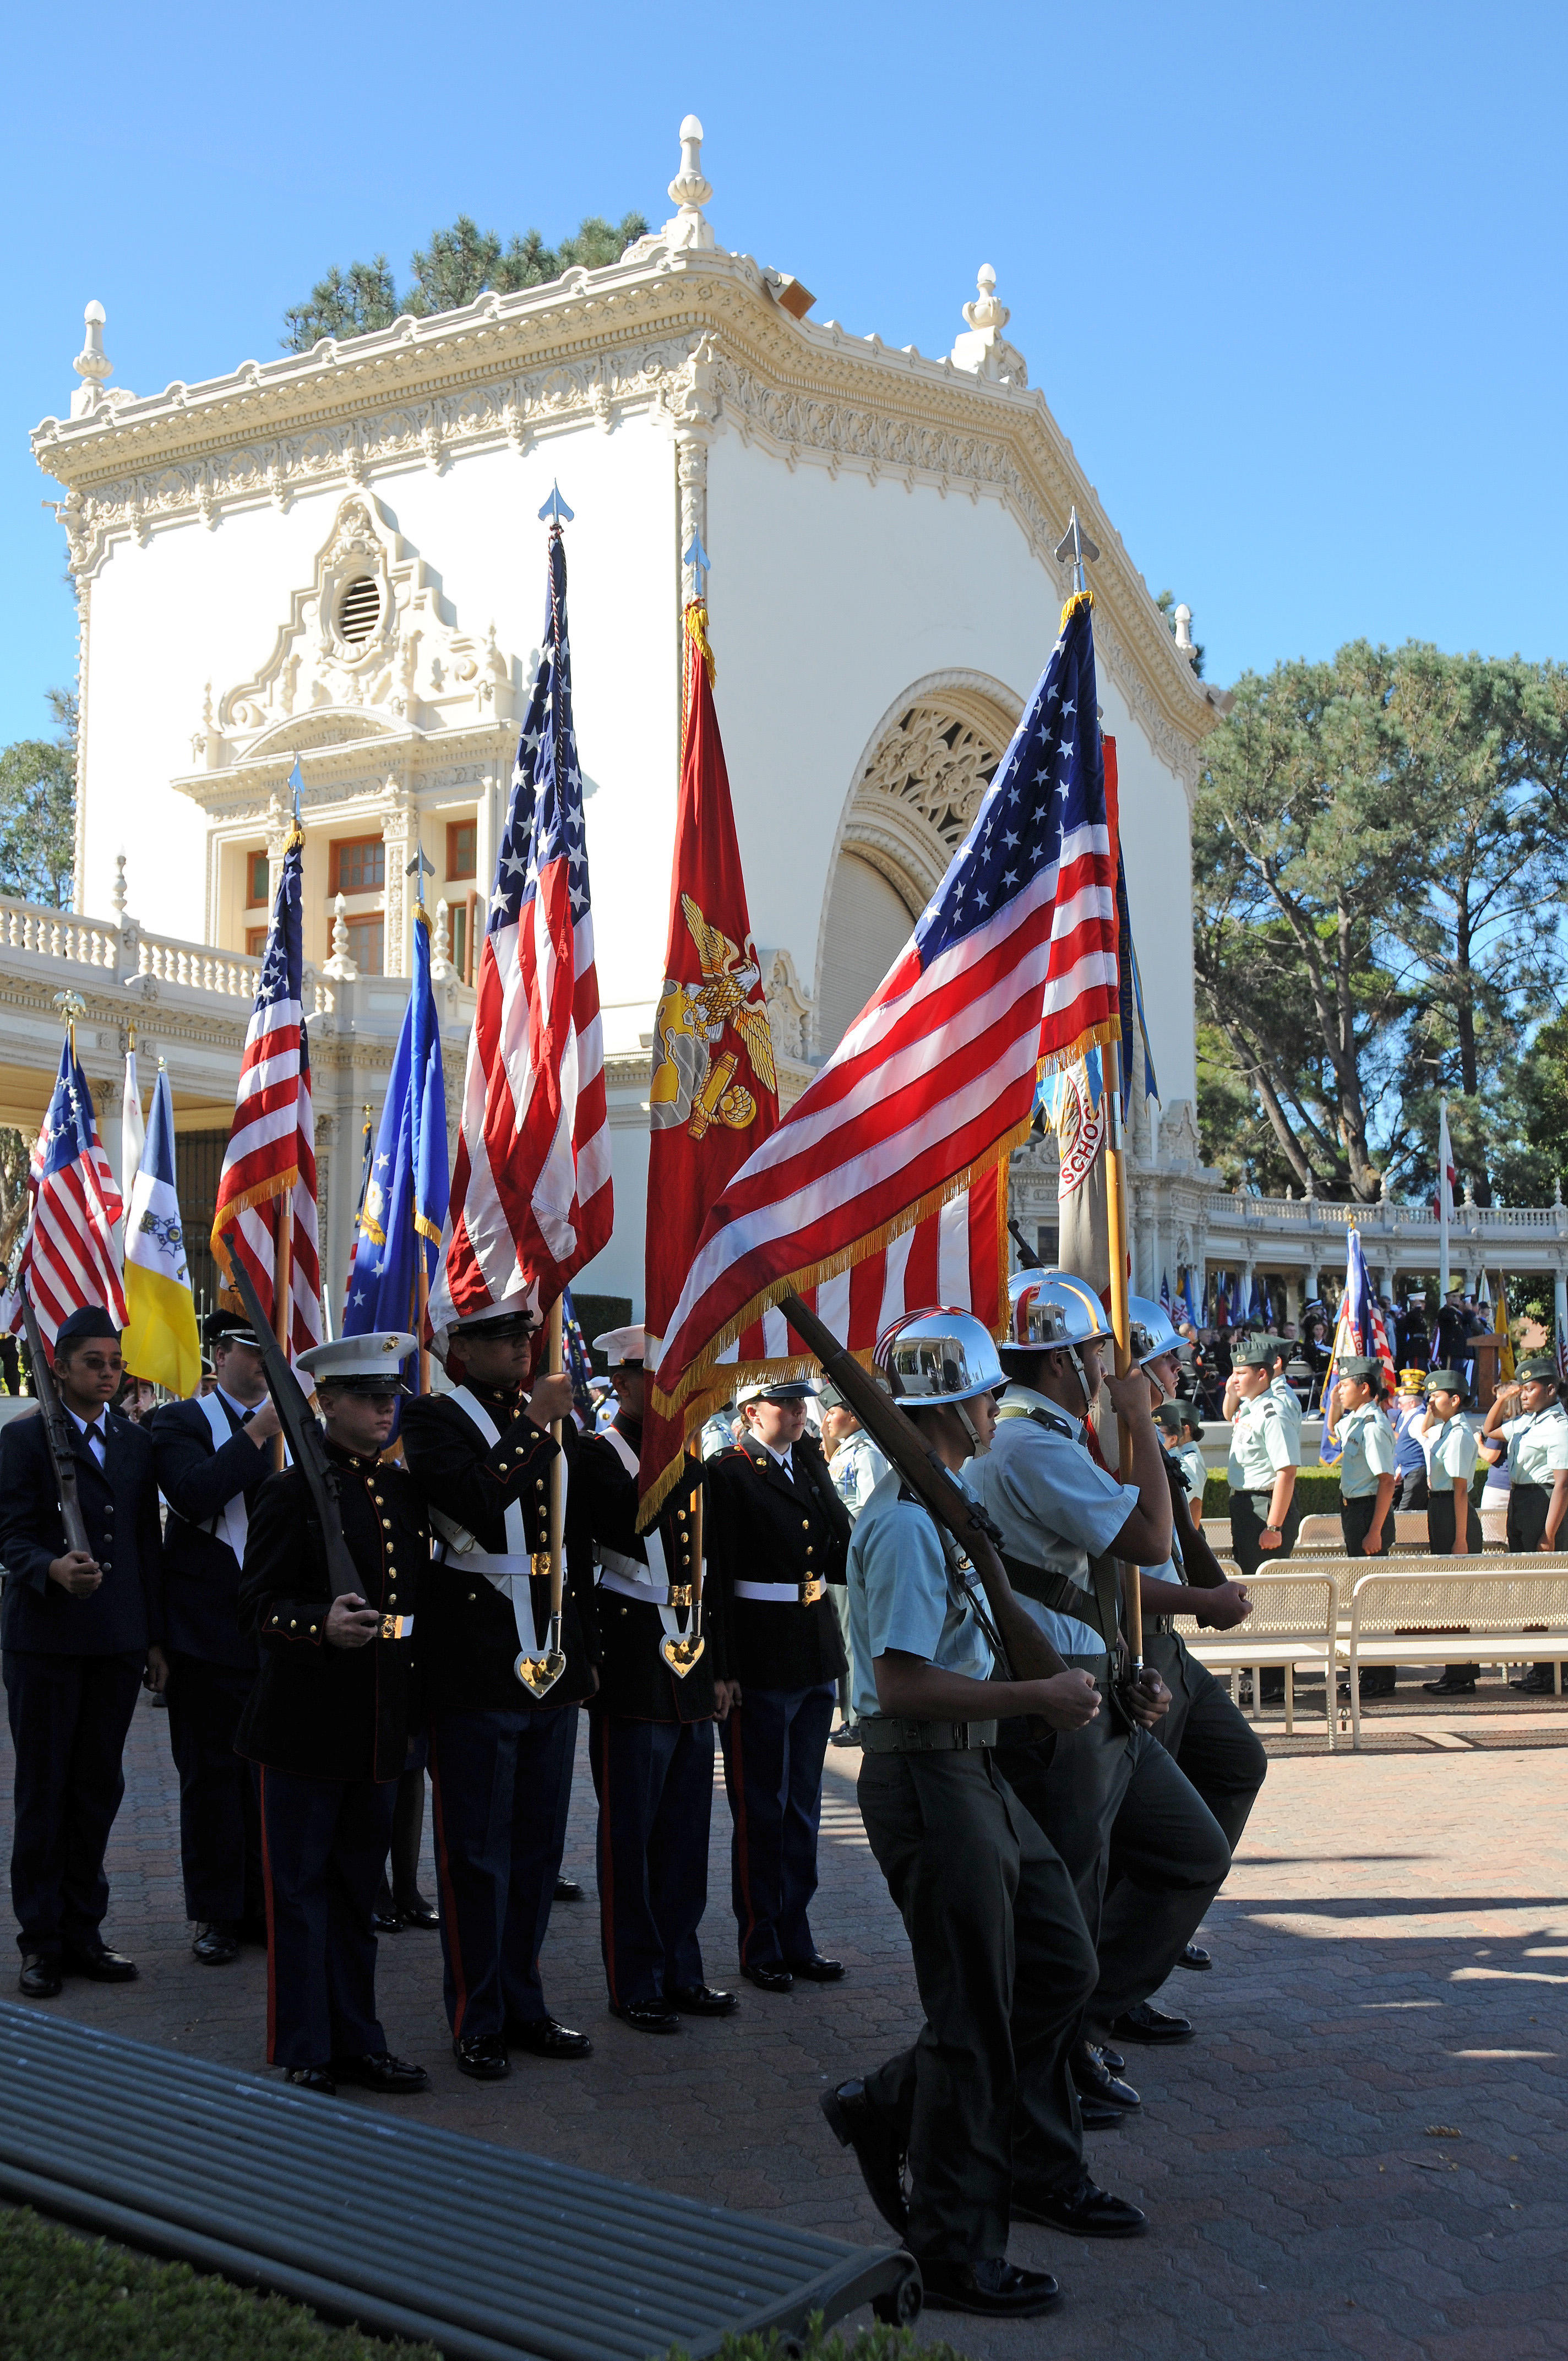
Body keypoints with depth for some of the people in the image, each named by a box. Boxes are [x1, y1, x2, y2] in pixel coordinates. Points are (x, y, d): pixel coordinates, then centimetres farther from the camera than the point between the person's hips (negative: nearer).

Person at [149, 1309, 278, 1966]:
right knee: (212, 1772, 4)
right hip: (210, 1628, -4)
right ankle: (216, 1915, 15)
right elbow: (195, 1495, -21)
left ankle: (263, 1905, 19)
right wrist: (258, 1432, -20)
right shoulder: (182, 1421, -2)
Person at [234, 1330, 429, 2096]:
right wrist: (321, 1626, -30)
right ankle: (302, 2059, 13)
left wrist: (414, 1700, 12)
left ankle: (357, 2043, 25)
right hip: (307, 1722, -6)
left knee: (357, 1888, 15)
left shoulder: (405, 1490, 11)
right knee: (300, 1888, 4)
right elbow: (257, 1604, -12)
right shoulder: (292, 1491, -8)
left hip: (380, 1723, 6)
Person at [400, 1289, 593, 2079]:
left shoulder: (544, 1416, 11)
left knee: (537, 1849, 15)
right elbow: (477, 1505, -27)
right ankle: (477, 2021, 18)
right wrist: (536, 1425, -21)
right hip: (475, 1675, -6)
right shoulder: (432, 1419, -7)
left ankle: (523, 2005, 28)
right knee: (477, 1855, 4)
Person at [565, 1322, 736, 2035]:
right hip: (632, 1677, -7)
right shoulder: (594, 1456, -7)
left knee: (686, 1833, 12)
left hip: (691, 1673, 7)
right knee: (629, 1834, 3)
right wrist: (585, 1660, -16)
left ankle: (680, 1973, 22)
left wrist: (715, 1668, 17)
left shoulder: (688, 1460, 14)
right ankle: (635, 1984, 13)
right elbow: (573, 1563, -11)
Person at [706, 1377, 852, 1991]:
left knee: (802, 1807, 14)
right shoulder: (727, 1474, -9)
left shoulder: (810, 1466, 13)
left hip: (816, 1661, 7)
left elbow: (841, 1555, 5)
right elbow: (715, 1576, -13)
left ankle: (796, 1940, 24)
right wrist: (724, 1670, -17)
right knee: (760, 1809, 4)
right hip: (760, 1664, -7)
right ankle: (760, 1948, 16)